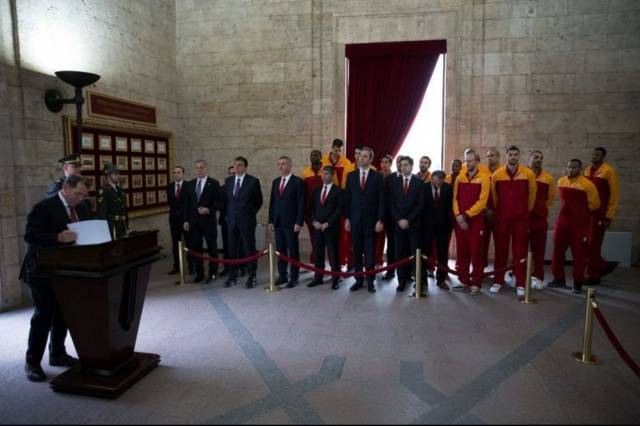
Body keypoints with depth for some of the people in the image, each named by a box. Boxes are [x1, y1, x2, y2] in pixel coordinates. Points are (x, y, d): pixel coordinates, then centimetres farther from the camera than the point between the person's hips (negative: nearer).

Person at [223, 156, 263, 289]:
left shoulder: (253, 181, -4)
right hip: (231, 220, 4)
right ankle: (232, 277, 17)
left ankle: (251, 277, 9)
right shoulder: (228, 181, 10)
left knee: (249, 249, 1)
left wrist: (250, 213, 2)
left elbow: (259, 201, 2)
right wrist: (228, 213, 11)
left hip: (247, 220, -4)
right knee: (232, 249, 7)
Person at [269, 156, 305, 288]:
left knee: (293, 250, 1)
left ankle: (294, 277, 9)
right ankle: (282, 275, 18)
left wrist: (299, 222, -14)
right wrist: (271, 221, 8)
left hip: (291, 223, -5)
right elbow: (272, 202, 14)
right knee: (280, 250, 9)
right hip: (278, 222, 5)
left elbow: (301, 204, -8)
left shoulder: (298, 182, -4)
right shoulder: (275, 182, 14)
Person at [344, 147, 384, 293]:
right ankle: (358, 280, 17)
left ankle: (370, 281, 12)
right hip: (355, 219, 2)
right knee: (357, 251, 7)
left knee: (370, 251, 3)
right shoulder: (351, 175, 7)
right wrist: (346, 218, 2)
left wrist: (380, 220, -8)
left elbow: (381, 199, -3)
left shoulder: (377, 176, 0)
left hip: (371, 220, -2)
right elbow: (347, 198, 7)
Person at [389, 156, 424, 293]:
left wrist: (408, 220, -11)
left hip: (414, 224, -2)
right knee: (400, 253, 2)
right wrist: (399, 220, -6)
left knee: (415, 253, -2)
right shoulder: (394, 182, 10)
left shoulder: (419, 182, 3)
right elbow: (391, 203, 6)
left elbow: (420, 204, -3)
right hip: (398, 223, 2)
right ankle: (402, 280, 8)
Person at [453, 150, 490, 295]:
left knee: (476, 251, -1)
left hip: (476, 220, -4)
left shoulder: (484, 178, -3)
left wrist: (467, 214, -16)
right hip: (460, 220, 4)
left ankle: (476, 283, 7)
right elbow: (455, 198, 7)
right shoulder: (459, 178, 11)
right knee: (461, 251, 7)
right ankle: (464, 280, 17)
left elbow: (482, 201, -11)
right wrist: (458, 215, -8)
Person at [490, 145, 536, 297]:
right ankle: (498, 281, 16)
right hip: (502, 218, 1)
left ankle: (520, 284, 10)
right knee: (500, 250, 6)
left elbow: (532, 195, 9)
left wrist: (526, 211, 15)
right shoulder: (497, 175, -1)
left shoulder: (528, 174, -2)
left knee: (520, 251, 3)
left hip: (521, 219, 0)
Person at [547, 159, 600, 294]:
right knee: (558, 250, 9)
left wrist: (582, 214, 5)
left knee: (579, 253, 2)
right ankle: (559, 279, 22)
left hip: (579, 223, -5)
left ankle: (578, 283, 12)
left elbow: (594, 204, -4)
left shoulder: (587, 184, -13)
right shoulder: (561, 181, 5)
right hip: (562, 220, 5)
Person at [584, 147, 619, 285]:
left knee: (593, 244, -2)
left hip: (599, 214, -6)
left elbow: (614, 195, -7)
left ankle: (593, 275, 9)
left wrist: (609, 216, -12)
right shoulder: (587, 170, 12)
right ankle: (603, 266, 28)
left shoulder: (609, 171, -6)